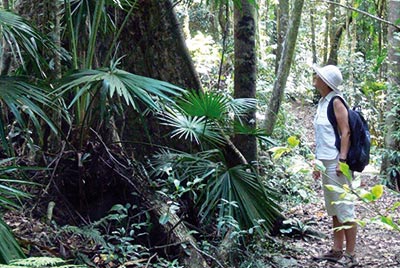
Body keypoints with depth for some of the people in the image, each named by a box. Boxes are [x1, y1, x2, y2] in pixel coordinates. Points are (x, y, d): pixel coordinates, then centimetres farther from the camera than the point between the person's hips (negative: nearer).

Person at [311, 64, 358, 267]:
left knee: (344, 209, -3)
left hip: (336, 162, -9)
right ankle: (337, 250, 23)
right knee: (333, 209, 14)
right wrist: (318, 161, 19)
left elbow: (346, 132, -17)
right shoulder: (322, 102, 14)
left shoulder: (336, 102, -11)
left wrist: (342, 160, -23)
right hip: (326, 162, 9)